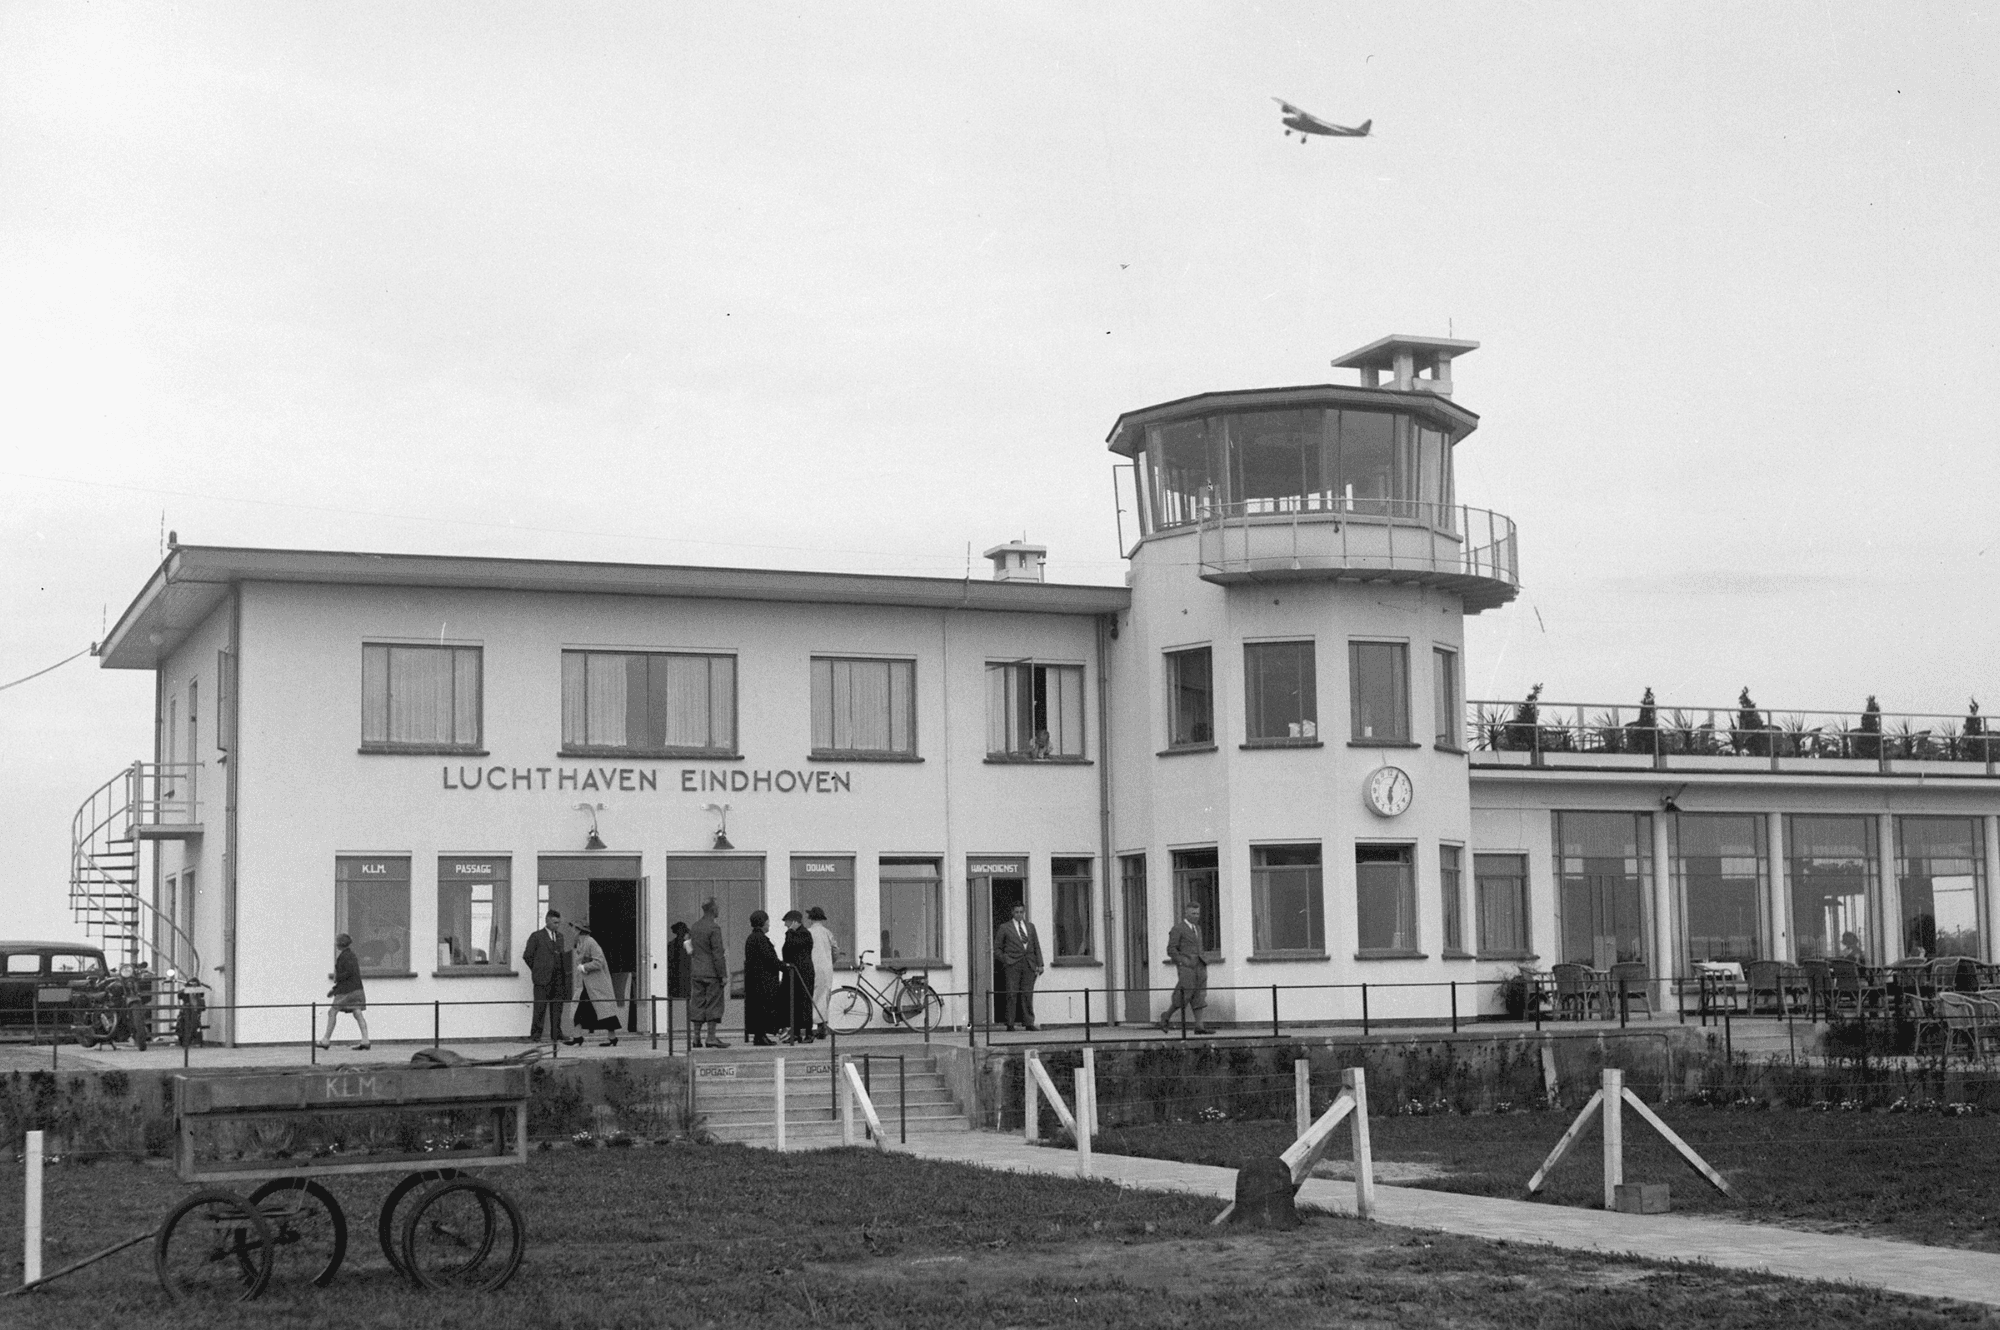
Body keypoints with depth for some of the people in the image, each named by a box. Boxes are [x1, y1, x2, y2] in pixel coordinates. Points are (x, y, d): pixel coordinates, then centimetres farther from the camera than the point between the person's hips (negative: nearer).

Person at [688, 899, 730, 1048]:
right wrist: (723, 975, -13)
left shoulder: (695, 927, 11)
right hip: (712, 973, -7)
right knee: (714, 1004, -2)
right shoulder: (714, 928, -14)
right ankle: (711, 1037, -6)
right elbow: (718, 953, -16)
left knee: (698, 1004, 8)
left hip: (696, 972, 7)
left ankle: (696, 1038, 7)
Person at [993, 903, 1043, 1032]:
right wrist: (1005, 959, -5)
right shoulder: (1005, 928, 6)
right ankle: (1010, 1024, -5)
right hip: (1013, 965, -3)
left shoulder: (1030, 927, 16)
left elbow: (1037, 946, 16)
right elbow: (996, 948, 8)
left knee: (1028, 994, 1)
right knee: (1012, 994, -7)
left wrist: (1039, 964, 7)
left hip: (1029, 965, 3)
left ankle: (1029, 1023, 4)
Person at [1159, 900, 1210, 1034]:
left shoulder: (1197, 928, 20)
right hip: (1185, 968, -7)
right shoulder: (1177, 929, -3)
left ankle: (1199, 1026, -4)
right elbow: (1171, 950, -9)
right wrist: (1184, 961, -17)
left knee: (1199, 996, -1)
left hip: (1199, 967, 7)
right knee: (1184, 996, -8)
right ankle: (1166, 1018, 11)